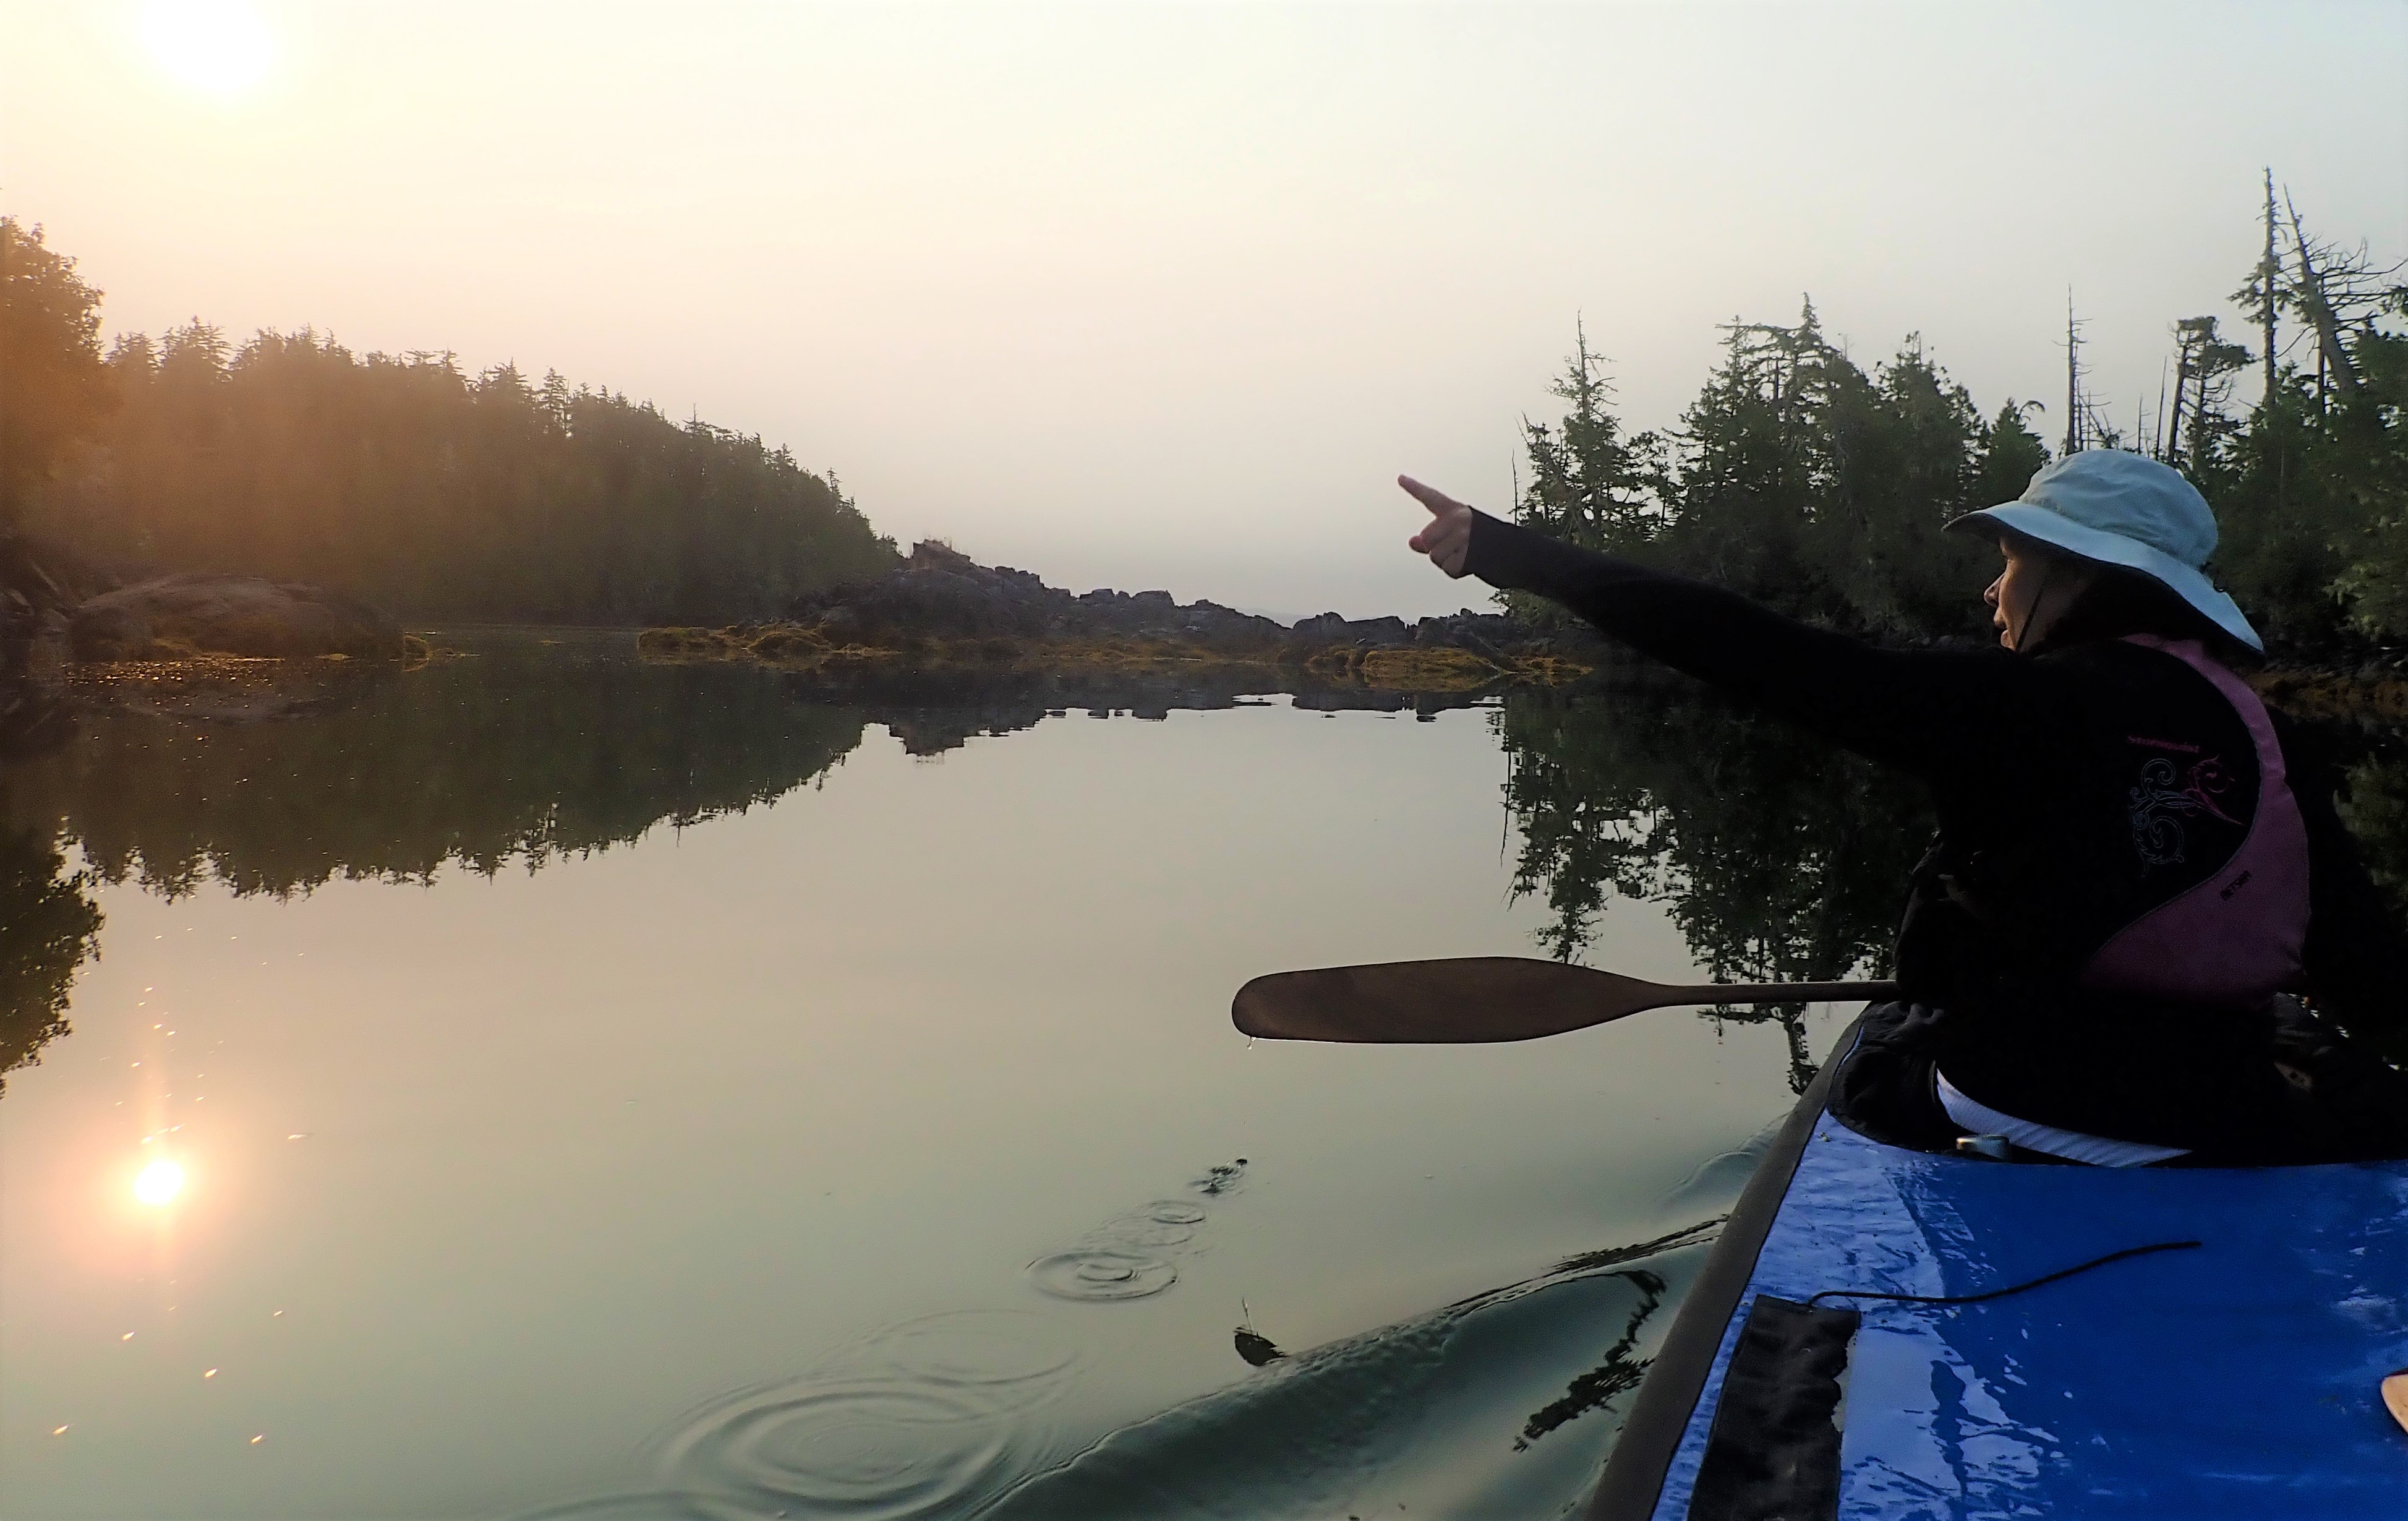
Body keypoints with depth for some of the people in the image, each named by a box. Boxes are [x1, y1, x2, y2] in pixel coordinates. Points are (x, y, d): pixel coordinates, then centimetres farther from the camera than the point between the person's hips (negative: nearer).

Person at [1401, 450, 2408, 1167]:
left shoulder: (2009, 704, -14)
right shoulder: (2269, 741, 0)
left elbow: (1758, 657, -18)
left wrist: (1504, 550, -16)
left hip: (2019, 1112, -4)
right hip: (2241, 1131, 5)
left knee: (1870, 1064, 25)